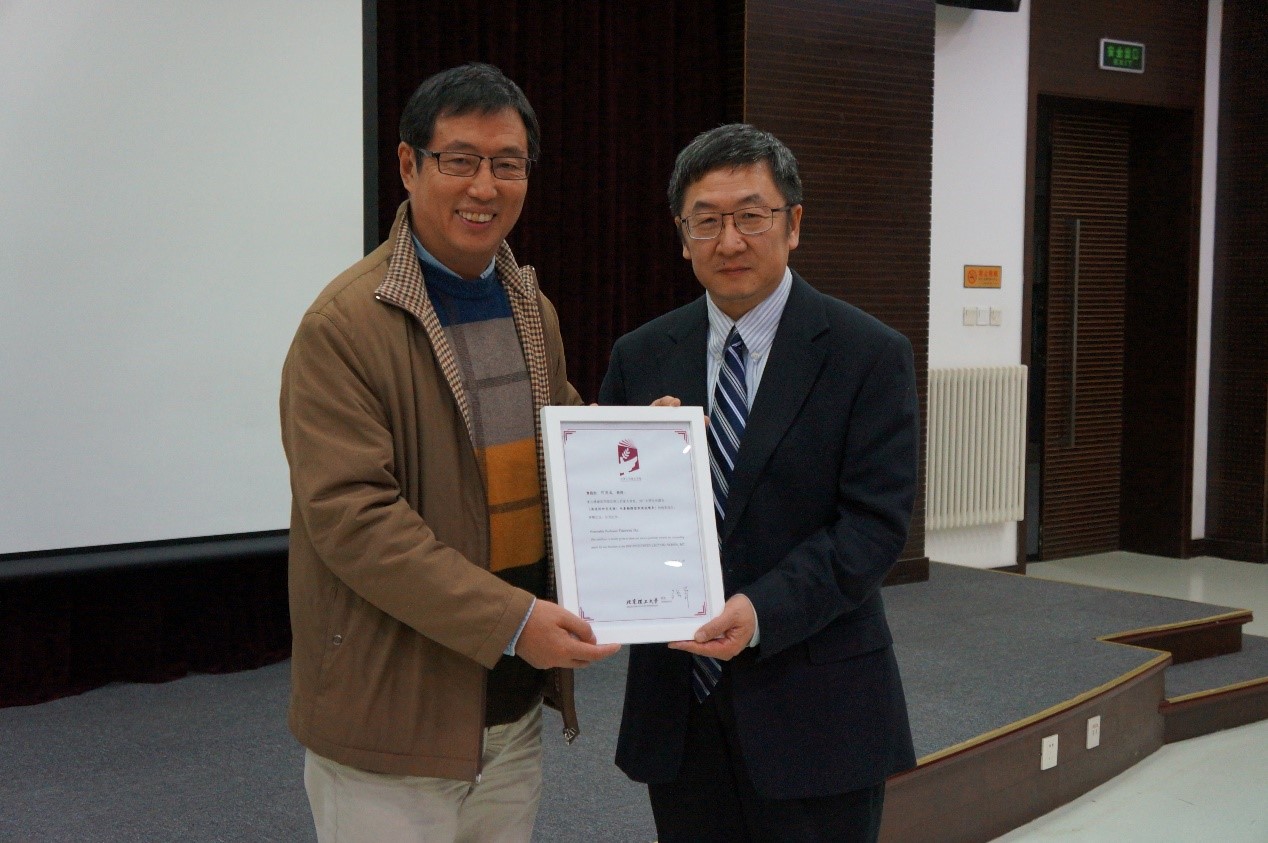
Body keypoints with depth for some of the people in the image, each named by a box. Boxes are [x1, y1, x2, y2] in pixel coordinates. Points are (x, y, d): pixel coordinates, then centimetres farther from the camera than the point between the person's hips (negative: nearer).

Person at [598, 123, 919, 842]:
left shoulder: (869, 355, -5)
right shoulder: (641, 358, 7)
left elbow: (876, 521, -11)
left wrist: (764, 612, -23)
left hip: (812, 709, -3)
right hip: (678, 708, 3)